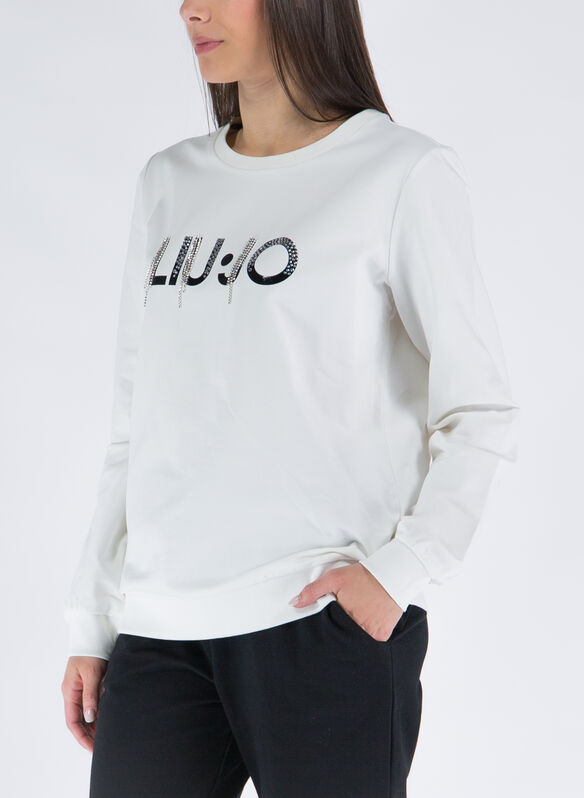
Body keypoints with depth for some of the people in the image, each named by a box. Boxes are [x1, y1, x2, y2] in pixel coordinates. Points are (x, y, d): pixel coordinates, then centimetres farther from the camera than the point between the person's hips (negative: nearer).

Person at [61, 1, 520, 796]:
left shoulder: (404, 174, -1)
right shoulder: (170, 182, 14)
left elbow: (480, 412, -2)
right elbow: (137, 420, 16)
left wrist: (403, 570, -15)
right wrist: (91, 620, 13)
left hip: (325, 618, -4)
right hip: (160, 632, 5)